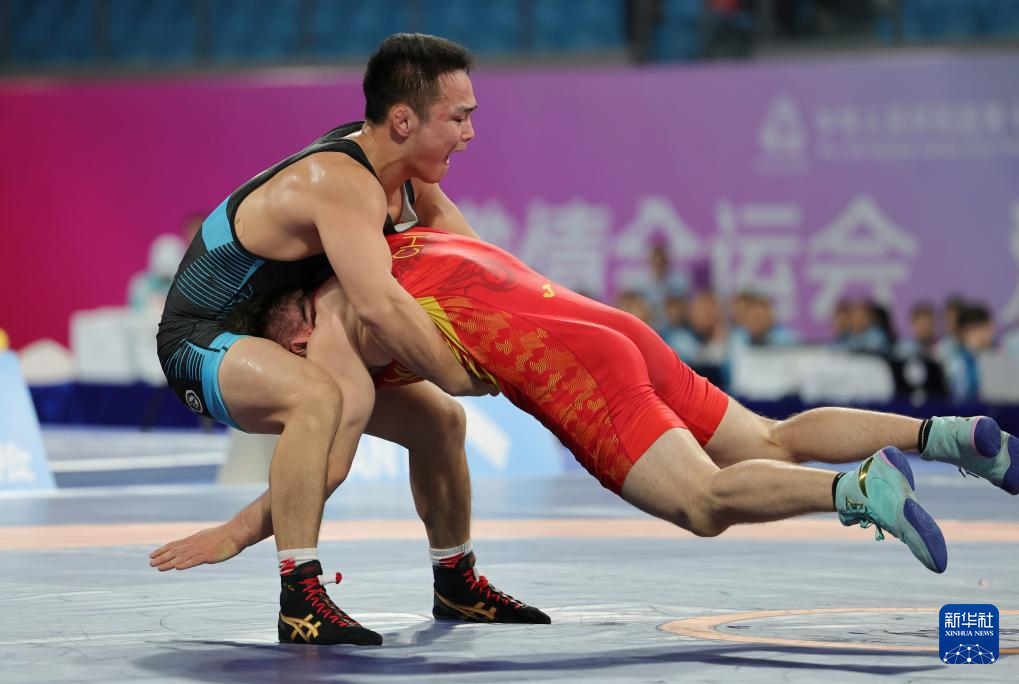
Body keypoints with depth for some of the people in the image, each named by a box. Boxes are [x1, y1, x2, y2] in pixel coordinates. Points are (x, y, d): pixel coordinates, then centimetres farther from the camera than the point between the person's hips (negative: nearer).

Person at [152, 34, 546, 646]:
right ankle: (300, 595, -37)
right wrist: (461, 378, -33)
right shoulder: (342, 182, -32)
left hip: (277, 338, 10)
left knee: (439, 420, 14)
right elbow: (380, 306, -44)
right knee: (330, 396, -41)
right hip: (203, 340, -10)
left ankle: (457, 581, 35)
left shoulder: (410, 177, -1)